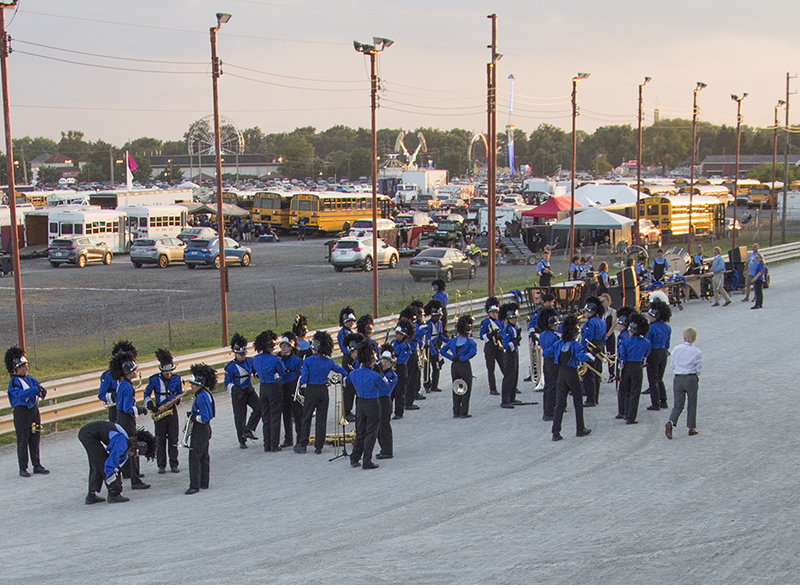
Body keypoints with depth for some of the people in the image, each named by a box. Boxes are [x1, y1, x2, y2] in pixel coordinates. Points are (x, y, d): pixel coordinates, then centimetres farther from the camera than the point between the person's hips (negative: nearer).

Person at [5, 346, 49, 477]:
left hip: (34, 409, 6)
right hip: (21, 411, -6)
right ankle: (23, 468, 5)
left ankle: (37, 465, 17)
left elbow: (37, 386, 12)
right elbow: (20, 394, -25)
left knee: (35, 439, 10)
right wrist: (35, 389, -32)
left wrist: (42, 392, -12)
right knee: (23, 441, -1)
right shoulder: (13, 382, -10)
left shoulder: (30, 379, 11)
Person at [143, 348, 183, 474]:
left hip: (172, 411, 1)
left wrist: (177, 399, -6)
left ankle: (174, 464, 9)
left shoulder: (176, 378, -2)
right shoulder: (154, 379, -8)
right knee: (160, 440, 2)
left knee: (173, 439, 1)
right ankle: (161, 465, 9)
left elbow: (180, 392, 14)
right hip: (159, 412, -1)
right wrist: (150, 405, -12)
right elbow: (147, 394, 3)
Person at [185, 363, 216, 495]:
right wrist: (193, 415, 11)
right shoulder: (207, 394, 9)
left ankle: (194, 485, -8)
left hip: (200, 431, -10)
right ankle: (204, 483, 22)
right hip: (205, 429, 10)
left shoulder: (201, 397, -21)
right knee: (203, 456, 15)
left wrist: (192, 416, -14)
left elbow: (204, 418, -25)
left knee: (194, 457, -8)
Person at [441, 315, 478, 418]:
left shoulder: (452, 340, 7)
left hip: (454, 366, 5)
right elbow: (473, 351, -25)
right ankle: (464, 413, 1)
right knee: (466, 389, 4)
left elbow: (442, 351, 4)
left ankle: (456, 412, 14)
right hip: (465, 366, -5)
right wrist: (463, 358, -15)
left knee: (456, 390, 13)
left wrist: (452, 358, -1)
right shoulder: (470, 341, -7)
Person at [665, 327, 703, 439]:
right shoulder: (697, 352, -8)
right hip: (691, 379, -2)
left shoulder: (676, 349, -3)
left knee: (678, 404, 8)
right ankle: (692, 428, 20)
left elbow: (672, 365, 4)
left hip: (678, 379, 2)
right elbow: (699, 370, -4)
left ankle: (670, 422, -17)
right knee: (692, 404, 15)